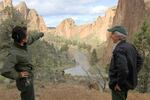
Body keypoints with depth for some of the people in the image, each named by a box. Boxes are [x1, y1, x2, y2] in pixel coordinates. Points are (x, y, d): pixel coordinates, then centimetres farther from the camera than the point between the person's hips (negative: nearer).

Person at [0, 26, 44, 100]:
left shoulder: (22, 44, -7)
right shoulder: (14, 54, -32)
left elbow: (31, 38, 15)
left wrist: (40, 34, 33)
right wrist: (18, 75, -26)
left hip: (28, 79, 9)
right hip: (25, 81, -9)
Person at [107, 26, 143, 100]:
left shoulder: (119, 50, -24)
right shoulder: (130, 46, 3)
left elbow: (122, 68, -35)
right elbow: (140, 60, 15)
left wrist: (119, 83, -22)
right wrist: (133, 74, 14)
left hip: (119, 86, -9)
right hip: (128, 82, 9)